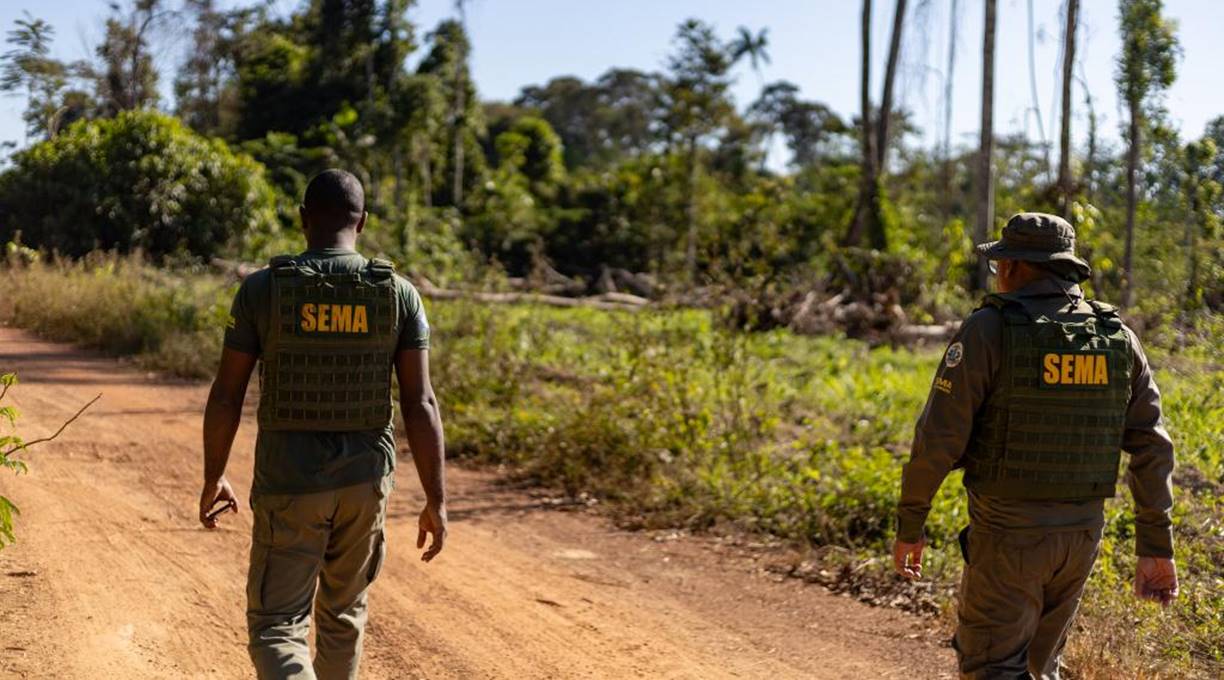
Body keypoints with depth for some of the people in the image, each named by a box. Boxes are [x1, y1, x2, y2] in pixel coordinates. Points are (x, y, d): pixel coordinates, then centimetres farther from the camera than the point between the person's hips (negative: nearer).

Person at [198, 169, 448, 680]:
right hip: (365, 483, 2)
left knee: (276, 627, 4)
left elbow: (225, 396, -4)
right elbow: (420, 403, -8)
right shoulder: (399, 294, -4)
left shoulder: (261, 288, -7)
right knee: (343, 612, 22)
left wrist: (213, 479, 10)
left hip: (287, 485, -2)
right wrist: (437, 501, -3)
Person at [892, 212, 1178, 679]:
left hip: (1007, 535, -6)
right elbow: (1152, 448, 1)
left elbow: (939, 438, -15)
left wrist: (909, 525, -4)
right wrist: (1156, 547, 6)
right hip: (1082, 534, 6)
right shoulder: (1118, 338, 3)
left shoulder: (988, 330, -13)